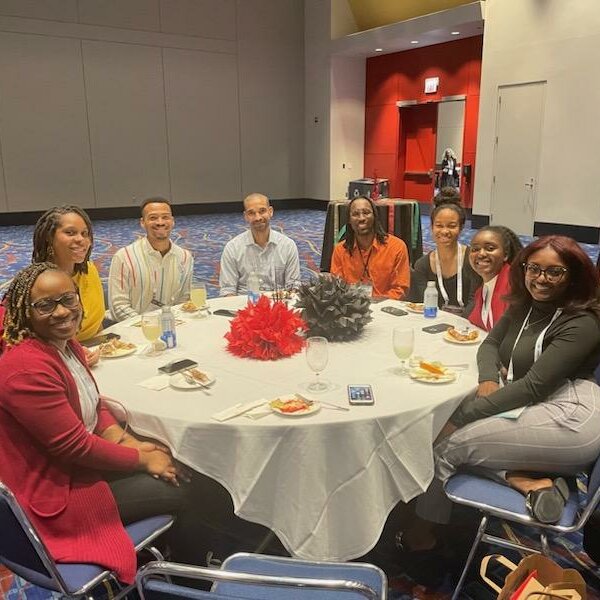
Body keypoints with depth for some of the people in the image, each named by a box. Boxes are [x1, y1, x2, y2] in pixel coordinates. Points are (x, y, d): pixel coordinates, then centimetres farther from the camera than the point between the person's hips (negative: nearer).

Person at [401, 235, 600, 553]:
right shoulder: (523, 306, 12)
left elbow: (534, 385, -20)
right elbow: (490, 343, 16)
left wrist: (462, 417, -21)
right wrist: (488, 379, -9)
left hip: (570, 419, -9)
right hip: (526, 406, 9)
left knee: (448, 442, -15)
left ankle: (422, 531, 5)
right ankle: (529, 481, -14)